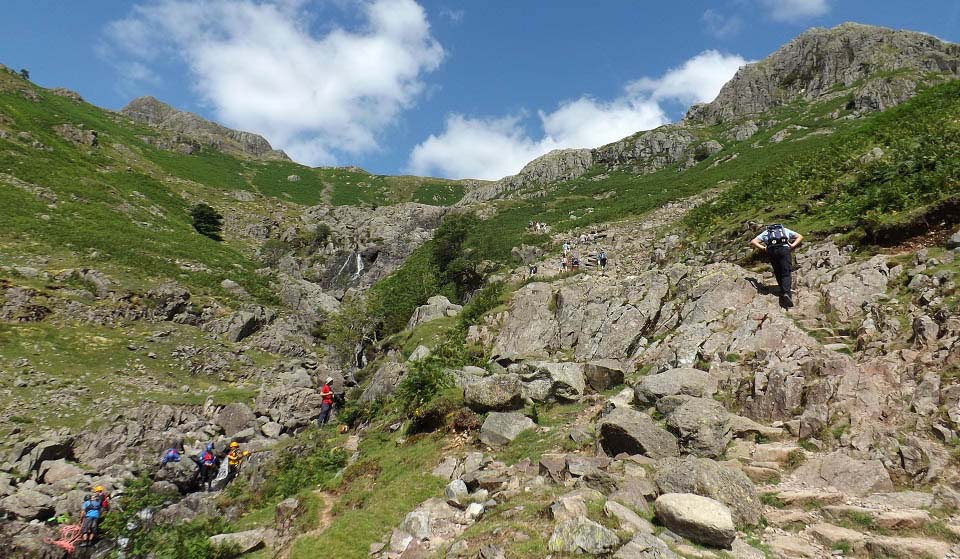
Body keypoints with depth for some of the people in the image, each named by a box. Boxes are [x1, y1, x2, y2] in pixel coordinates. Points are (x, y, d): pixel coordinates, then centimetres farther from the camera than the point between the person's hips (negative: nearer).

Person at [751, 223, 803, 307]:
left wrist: (763, 248, 9)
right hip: (784, 249, 0)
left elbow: (753, 242, 17)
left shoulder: (766, 232, 29)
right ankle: (786, 293, -26)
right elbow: (800, 236, 26)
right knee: (786, 273, -6)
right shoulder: (785, 230, 32)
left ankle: (783, 292, 4)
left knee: (778, 273, 13)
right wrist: (792, 245, 12)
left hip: (771, 250, 1)